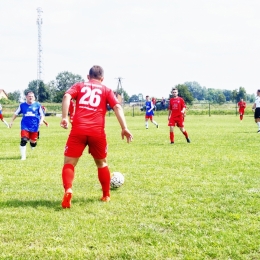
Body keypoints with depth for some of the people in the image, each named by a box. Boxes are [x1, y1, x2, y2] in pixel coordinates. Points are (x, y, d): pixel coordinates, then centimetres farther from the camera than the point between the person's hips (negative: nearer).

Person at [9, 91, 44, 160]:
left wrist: (41, 121, -12)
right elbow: (16, 113, 17)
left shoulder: (37, 105, 1)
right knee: (23, 140, -14)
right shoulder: (22, 105, 5)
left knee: (33, 142, 4)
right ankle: (23, 156, -2)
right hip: (25, 126, 0)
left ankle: (32, 142, 44)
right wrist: (11, 121, 13)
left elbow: (42, 115, 7)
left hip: (34, 127, 0)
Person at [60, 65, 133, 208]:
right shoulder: (106, 90, 18)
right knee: (101, 163, 22)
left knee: (69, 162, 3)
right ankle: (106, 195, 27)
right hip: (97, 131, 1)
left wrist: (64, 117, -6)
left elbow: (67, 96, -2)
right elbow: (117, 107, 3)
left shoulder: (79, 86, 18)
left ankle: (68, 190, -23)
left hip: (78, 130, -1)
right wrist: (124, 128, -3)